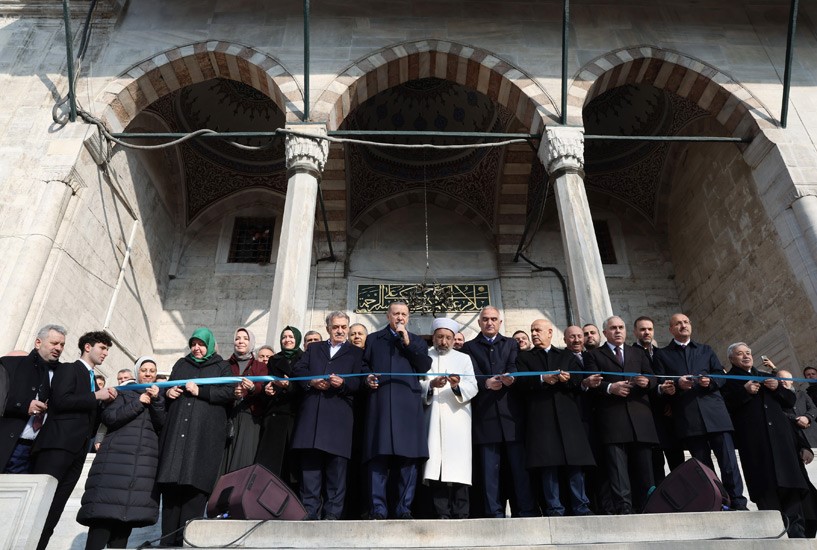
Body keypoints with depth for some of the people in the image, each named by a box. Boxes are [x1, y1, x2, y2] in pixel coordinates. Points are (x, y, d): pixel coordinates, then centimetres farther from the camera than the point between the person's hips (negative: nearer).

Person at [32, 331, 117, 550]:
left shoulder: (92, 379, 25)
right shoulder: (68, 369, 3)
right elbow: (60, 400, -13)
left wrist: (106, 399, 6)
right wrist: (96, 396, -9)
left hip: (77, 449, 8)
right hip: (57, 444, -8)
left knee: (54, 510, 3)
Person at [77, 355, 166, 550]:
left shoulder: (159, 397, 17)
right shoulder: (124, 393, 12)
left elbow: (163, 425, 3)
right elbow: (108, 417, -3)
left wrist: (156, 400, -10)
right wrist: (138, 403, -9)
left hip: (146, 460, 2)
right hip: (117, 457, -2)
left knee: (130, 510, -1)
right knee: (105, 509, -11)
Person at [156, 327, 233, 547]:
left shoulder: (222, 367, 12)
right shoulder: (181, 364, 24)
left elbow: (228, 394, -1)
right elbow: (168, 388, 25)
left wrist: (200, 391, -9)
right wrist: (167, 392, 3)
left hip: (205, 433, -3)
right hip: (177, 431, 4)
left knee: (194, 481, -11)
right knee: (171, 483, -4)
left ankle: (186, 540, -9)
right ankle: (168, 539, -1)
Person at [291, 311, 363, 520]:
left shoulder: (356, 352, 15)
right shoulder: (313, 348, 24)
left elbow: (359, 382, 3)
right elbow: (297, 370, 12)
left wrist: (342, 383, -16)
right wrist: (312, 381, -6)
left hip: (339, 415, -2)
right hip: (311, 414, 2)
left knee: (336, 465, -2)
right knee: (309, 463, 1)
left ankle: (332, 513, 4)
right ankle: (309, 511, 8)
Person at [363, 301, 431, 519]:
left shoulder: (417, 341, 21)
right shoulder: (373, 339, 22)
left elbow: (425, 366, 5)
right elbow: (364, 365, 15)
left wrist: (407, 343, 0)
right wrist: (367, 378, -5)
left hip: (408, 404, 1)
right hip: (380, 402, 0)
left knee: (408, 456, -2)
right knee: (379, 454, -7)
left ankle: (404, 509, 4)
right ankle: (378, 509, -3)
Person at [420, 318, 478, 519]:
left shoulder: (464, 359, 17)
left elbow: (472, 387, 4)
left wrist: (457, 385, -16)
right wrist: (431, 385, -15)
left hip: (456, 418, 0)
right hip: (433, 419, 0)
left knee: (458, 467, -6)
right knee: (435, 466, -6)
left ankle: (460, 514, -1)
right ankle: (442, 514, -1)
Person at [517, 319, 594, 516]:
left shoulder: (567, 356, 22)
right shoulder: (524, 358, 16)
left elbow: (579, 382, 11)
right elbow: (522, 382, 0)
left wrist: (567, 379, -9)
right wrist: (542, 379, -14)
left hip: (567, 414, 2)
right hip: (541, 417, -1)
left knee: (575, 462, -1)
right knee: (547, 464, -5)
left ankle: (581, 507, 6)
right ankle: (554, 509, 1)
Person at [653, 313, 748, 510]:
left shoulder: (706, 350, 20)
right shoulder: (662, 354, 12)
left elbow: (720, 375, 14)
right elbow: (661, 386, 5)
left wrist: (710, 381, -7)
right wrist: (678, 384, -14)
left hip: (714, 411, 2)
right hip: (687, 418, -1)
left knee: (728, 461, -4)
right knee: (703, 465, 4)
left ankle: (738, 504, 3)